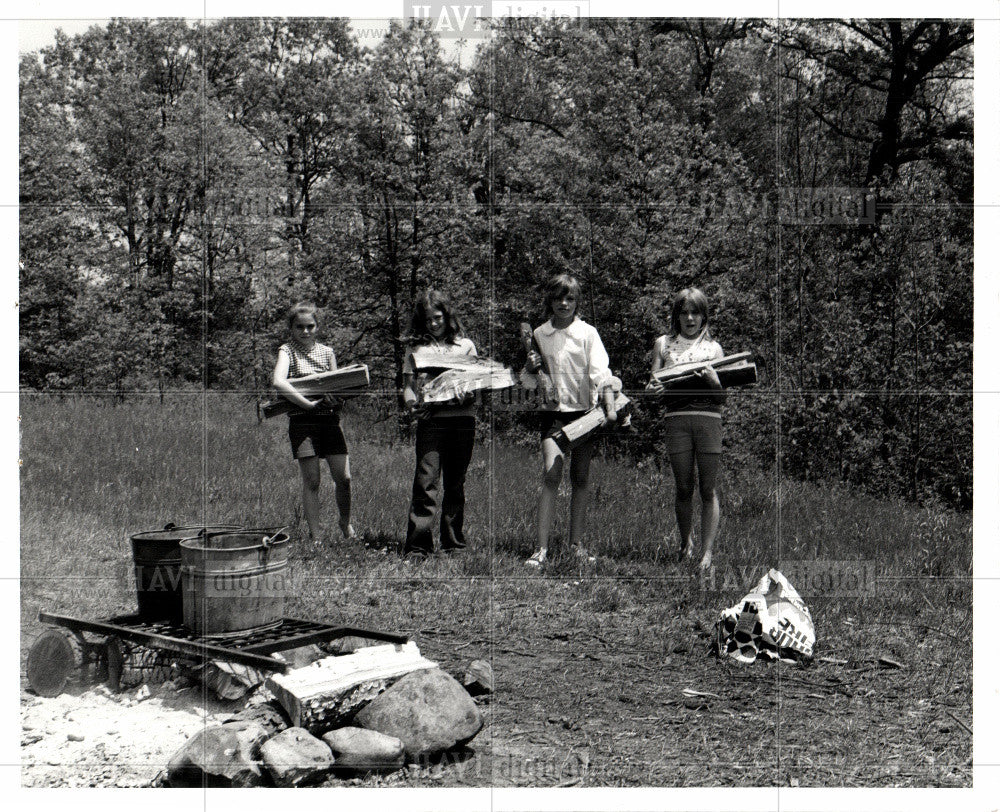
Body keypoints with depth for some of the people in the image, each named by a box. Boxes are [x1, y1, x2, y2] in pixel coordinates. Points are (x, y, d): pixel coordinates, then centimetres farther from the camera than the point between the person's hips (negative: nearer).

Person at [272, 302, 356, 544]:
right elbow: (278, 381, -18)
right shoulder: (287, 350, -1)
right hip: (302, 421, -3)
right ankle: (315, 534, 6)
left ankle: (346, 523, 23)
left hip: (330, 418, 3)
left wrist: (336, 399, -10)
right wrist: (308, 403, -23)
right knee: (311, 481, -2)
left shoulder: (326, 352, 12)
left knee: (343, 477, -1)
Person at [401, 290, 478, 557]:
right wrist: (411, 404, -12)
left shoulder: (465, 345, 16)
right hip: (430, 419, -2)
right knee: (426, 480, -12)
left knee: (456, 483, 6)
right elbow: (408, 386, 9)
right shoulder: (417, 349, 14)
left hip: (463, 417, 2)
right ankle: (417, 545, -14)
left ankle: (453, 541, 14)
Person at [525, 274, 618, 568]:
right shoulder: (539, 334, 8)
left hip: (584, 411, -1)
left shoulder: (587, 333, 0)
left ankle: (577, 543, 16)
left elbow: (600, 370, -11)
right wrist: (532, 367, -4)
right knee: (551, 475, -13)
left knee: (580, 478, 5)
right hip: (553, 411, 1)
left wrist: (609, 405, -25)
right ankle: (542, 548, -14)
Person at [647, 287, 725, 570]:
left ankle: (707, 552, 0)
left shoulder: (713, 347, 11)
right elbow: (654, 383, 9)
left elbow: (722, 397, 7)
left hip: (708, 417, 0)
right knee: (683, 489, 3)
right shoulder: (664, 344, 13)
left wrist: (714, 380, -15)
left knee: (707, 490, -3)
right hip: (676, 417, 1)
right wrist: (654, 386, -15)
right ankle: (686, 542, 24)